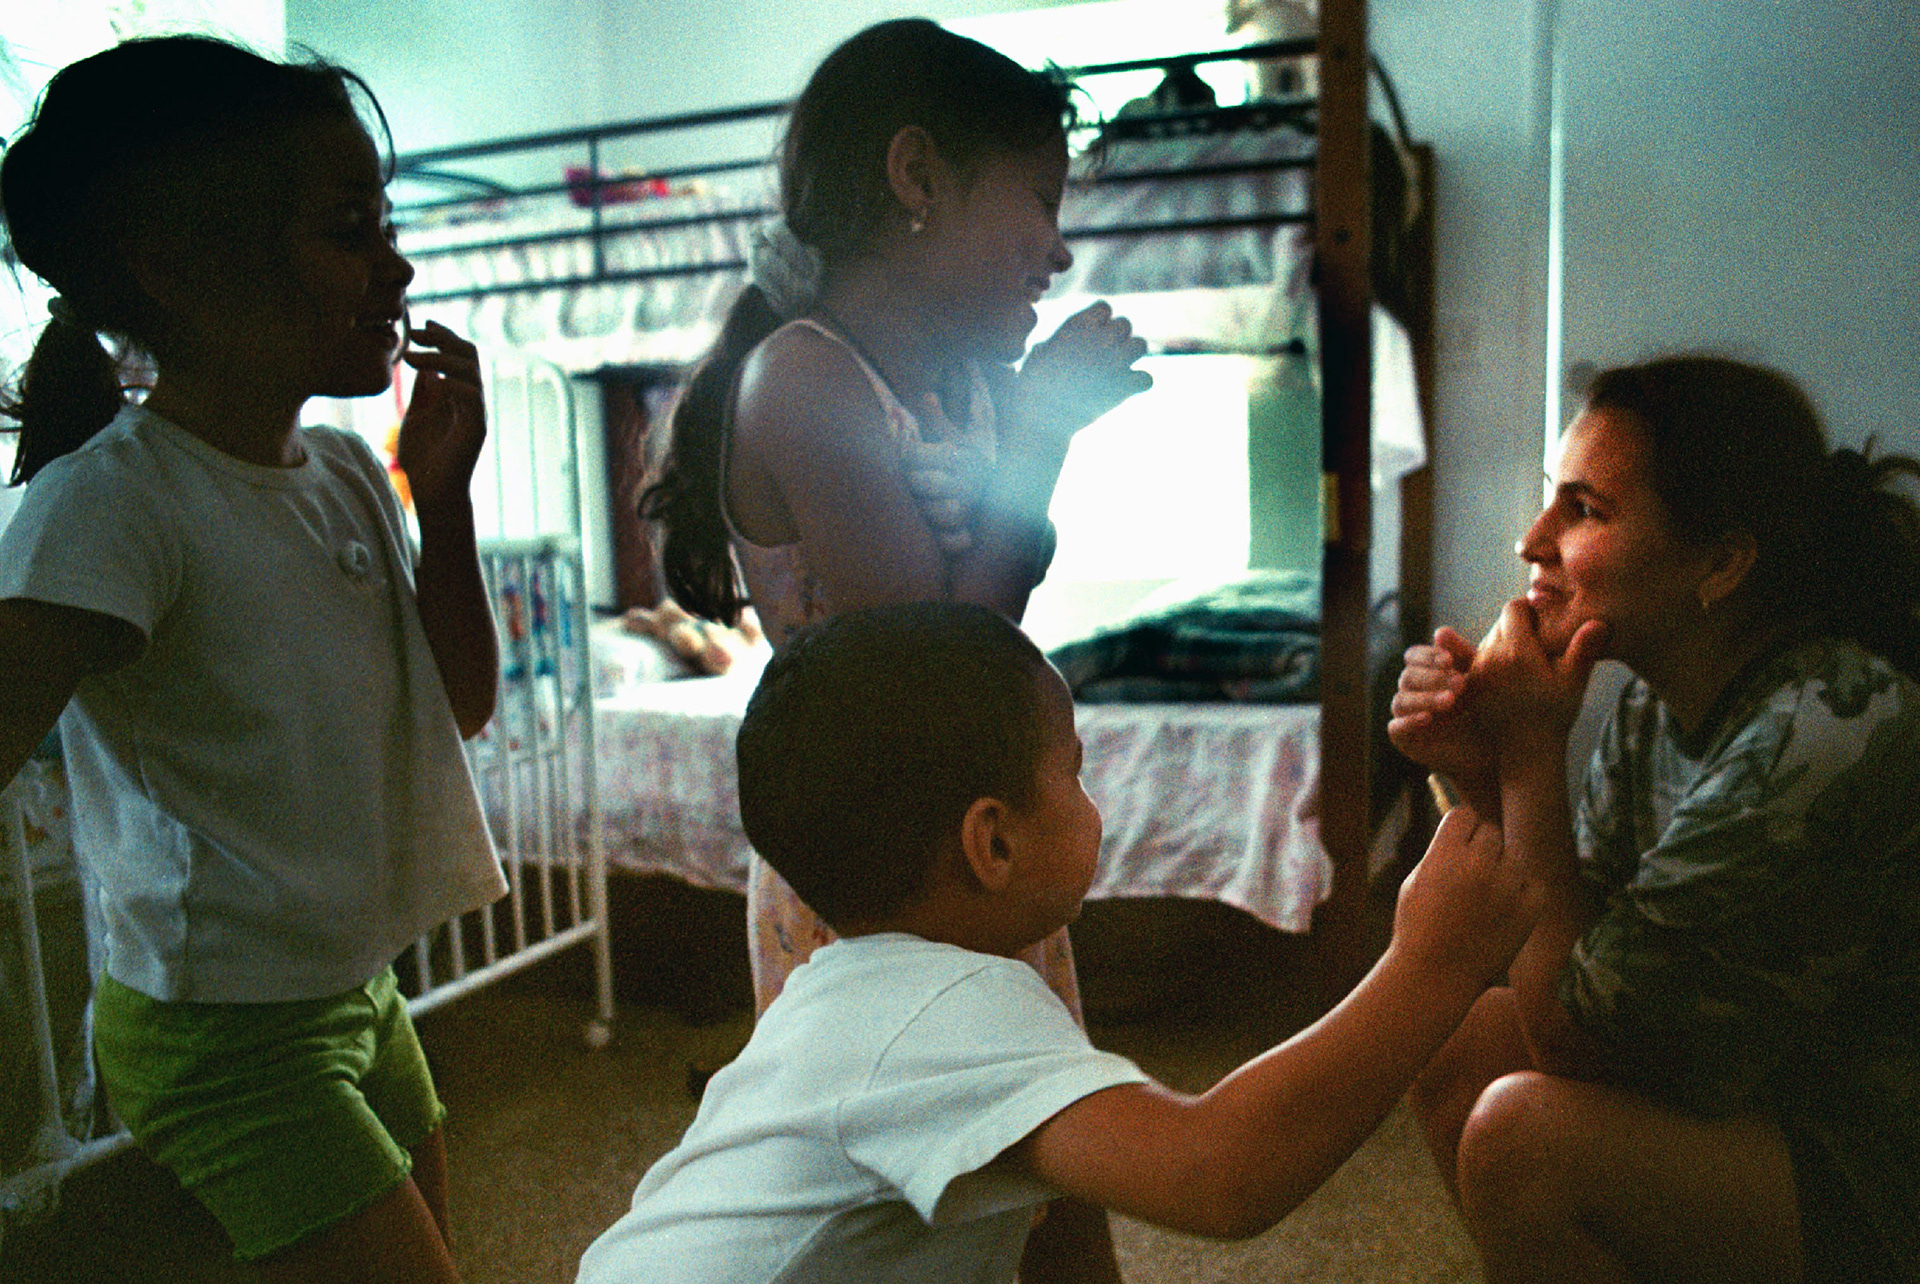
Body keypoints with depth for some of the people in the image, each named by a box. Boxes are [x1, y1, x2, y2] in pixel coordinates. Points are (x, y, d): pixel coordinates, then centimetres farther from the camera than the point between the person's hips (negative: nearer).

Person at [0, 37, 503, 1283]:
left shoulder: (347, 472, 2)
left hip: (360, 992, 8)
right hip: (229, 1037, -8)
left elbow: (460, 706, 5)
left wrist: (444, 496, -3)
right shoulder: (108, 501, -22)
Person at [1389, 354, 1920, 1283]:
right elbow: (1572, 958, 2)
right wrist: (1486, 776, -12)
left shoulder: (1824, 734, -29)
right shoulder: (1657, 701, -3)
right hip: (1758, 1094, 8)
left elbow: (1573, 1035, -23)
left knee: (1524, 1132, -26)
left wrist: (1532, 755, -22)